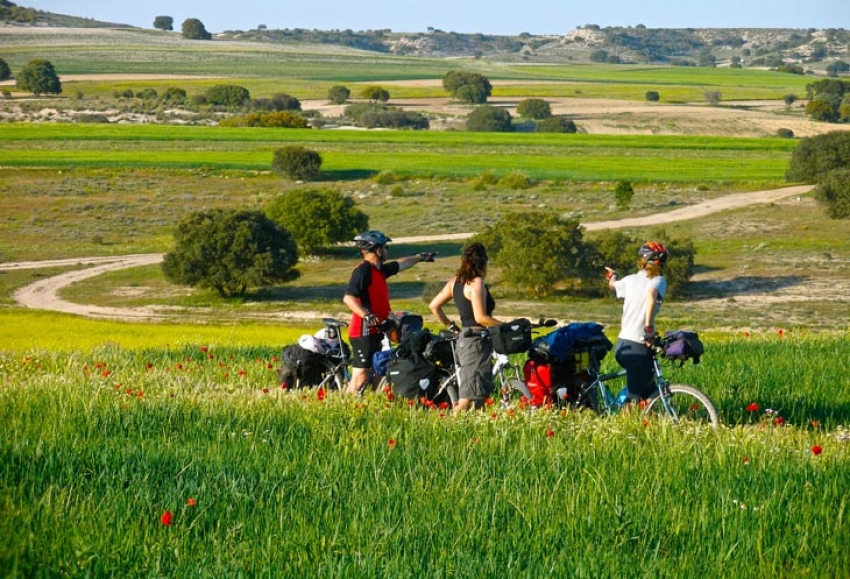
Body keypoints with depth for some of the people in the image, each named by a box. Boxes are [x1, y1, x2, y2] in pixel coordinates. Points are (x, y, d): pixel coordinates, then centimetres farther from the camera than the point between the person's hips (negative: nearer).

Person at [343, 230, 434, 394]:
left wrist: (420, 257, 45)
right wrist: (366, 315, -34)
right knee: (360, 377, -13)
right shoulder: (363, 270, -15)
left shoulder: (379, 270, 15)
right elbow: (348, 297, -24)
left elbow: (401, 264, 34)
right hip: (364, 332, -10)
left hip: (374, 331, 10)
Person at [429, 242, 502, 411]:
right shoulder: (476, 283, -14)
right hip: (477, 338, -9)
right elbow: (481, 317, -20)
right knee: (469, 397, -9)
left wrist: (450, 325, 23)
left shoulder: (455, 282, 11)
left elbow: (434, 306, 14)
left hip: (464, 338, 9)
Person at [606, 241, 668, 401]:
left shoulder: (630, 280, 12)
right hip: (638, 347, -7)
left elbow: (612, 284, 34)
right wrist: (648, 327, -28)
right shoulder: (658, 281, -4)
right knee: (636, 398, -4)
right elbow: (652, 295, -28)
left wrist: (612, 275, 58)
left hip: (622, 345, 7)